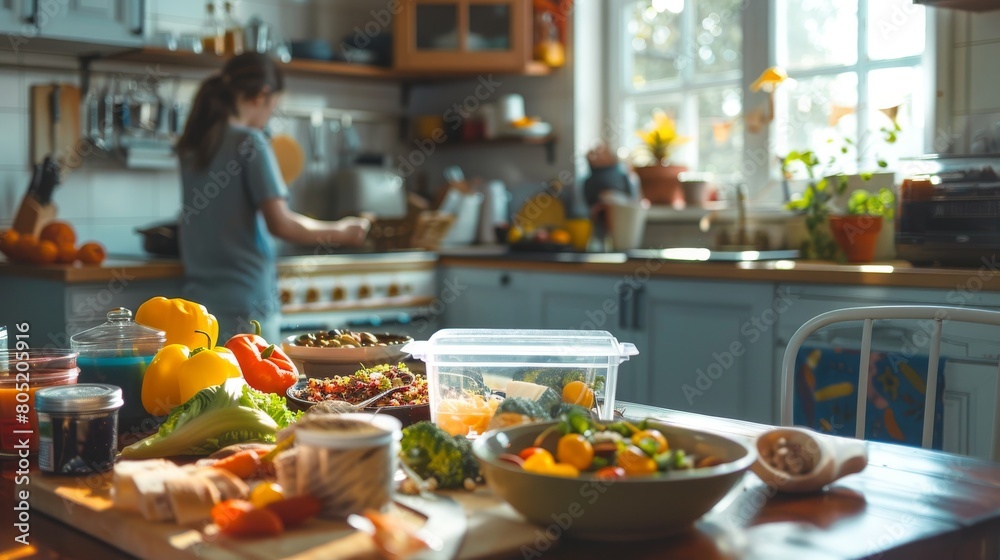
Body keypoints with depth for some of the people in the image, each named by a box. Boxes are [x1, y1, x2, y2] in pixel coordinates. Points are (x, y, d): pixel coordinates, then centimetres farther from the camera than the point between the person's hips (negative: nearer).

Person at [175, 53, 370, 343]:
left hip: (200, 297, 7)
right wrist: (340, 232, -3)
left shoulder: (192, 144, 9)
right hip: (244, 302, -6)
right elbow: (280, 223, -16)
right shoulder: (249, 141, -11)